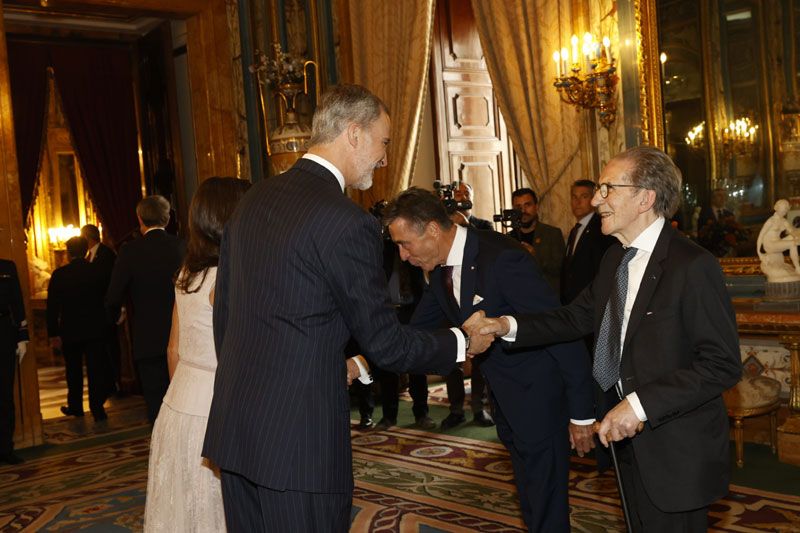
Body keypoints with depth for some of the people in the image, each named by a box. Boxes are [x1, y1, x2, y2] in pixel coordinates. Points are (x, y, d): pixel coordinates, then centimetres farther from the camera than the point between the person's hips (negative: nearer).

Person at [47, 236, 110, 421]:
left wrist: (53, 334, -2)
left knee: (74, 371, 16)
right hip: (95, 330, 0)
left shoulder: (59, 274, -8)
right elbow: (106, 299, 3)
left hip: (70, 331, 0)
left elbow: (52, 307, -7)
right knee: (96, 370, 3)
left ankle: (75, 406, 27)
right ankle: (97, 409, 1)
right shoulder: (97, 271, -5)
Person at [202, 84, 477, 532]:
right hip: (299, 442, -8)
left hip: (233, 429, 8)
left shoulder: (252, 201, 7)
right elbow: (385, 344, -11)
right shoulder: (349, 222, -17)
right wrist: (462, 343, 5)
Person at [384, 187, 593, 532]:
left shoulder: (502, 259, -27)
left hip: (539, 398, -8)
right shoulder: (442, 269, 0)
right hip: (505, 400, 8)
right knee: (530, 504, 23)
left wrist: (581, 411, -19)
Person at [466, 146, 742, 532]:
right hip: (628, 435, 8)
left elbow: (723, 364, -22)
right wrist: (507, 326, -5)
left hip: (677, 452, -8)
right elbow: (577, 318, 9)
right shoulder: (615, 258, 6)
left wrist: (642, 404, -27)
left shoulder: (692, 265, -21)